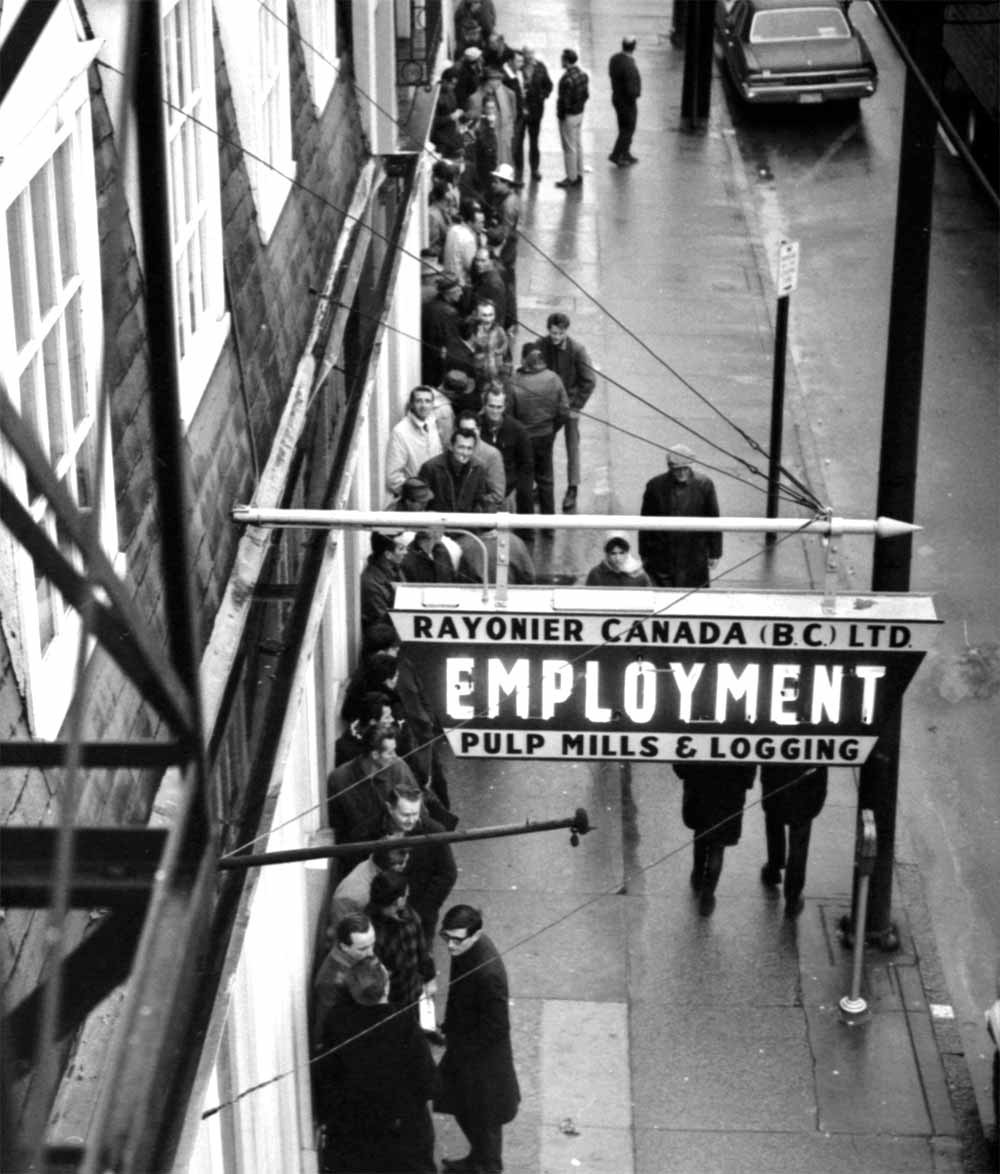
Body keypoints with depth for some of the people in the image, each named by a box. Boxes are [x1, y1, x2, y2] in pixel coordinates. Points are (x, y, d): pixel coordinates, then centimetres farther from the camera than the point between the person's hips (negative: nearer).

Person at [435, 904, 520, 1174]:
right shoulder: (464, 949, -12)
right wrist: (448, 1029, 5)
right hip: (462, 1045, 8)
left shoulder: (488, 972, -37)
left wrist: (460, 1048, -15)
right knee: (459, 1103, 27)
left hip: (483, 1057, -8)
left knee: (483, 1117, 15)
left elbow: (496, 1028, -26)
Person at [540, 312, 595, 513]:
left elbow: (589, 381, -11)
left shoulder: (577, 350, -17)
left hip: (569, 404, -3)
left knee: (572, 448, 2)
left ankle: (572, 490, 13)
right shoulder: (541, 346, -10)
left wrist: (576, 407, -13)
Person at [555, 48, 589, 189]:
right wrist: (580, 105, 16)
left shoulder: (567, 79, -26)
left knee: (569, 147, 1)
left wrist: (560, 114, -9)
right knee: (578, 145, 18)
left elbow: (564, 100, -22)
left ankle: (572, 179, 8)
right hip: (580, 113, 9)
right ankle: (579, 175, 27)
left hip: (568, 115, -9)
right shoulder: (583, 74, 2)